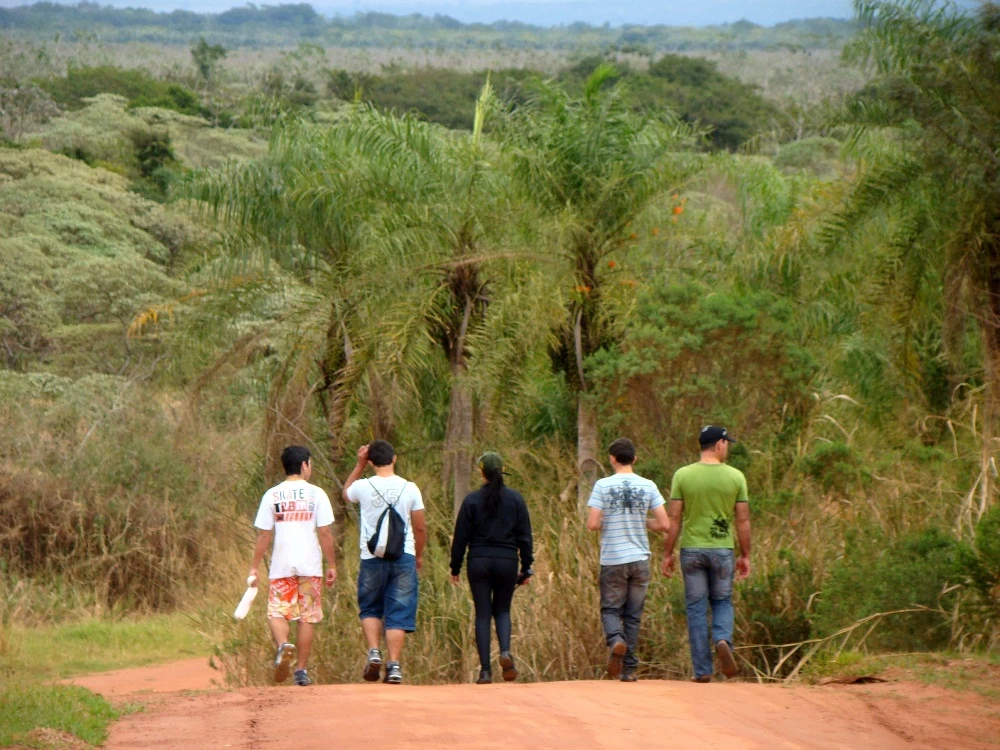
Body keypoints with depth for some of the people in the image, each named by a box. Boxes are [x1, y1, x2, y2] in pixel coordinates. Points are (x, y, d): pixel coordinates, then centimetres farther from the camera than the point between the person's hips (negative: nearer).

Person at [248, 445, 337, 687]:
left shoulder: (272, 495, 1)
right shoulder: (316, 494, -1)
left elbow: (263, 535, 1)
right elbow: (325, 533, -4)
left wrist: (254, 567, 8)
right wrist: (331, 565, 5)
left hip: (281, 567, 0)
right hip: (310, 566, 0)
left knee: (277, 613, 6)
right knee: (306, 618, 8)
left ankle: (283, 645, -24)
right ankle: (302, 670, 8)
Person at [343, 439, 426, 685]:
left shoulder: (363, 487, -5)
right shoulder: (409, 489, -3)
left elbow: (346, 492, 21)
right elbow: (420, 529, 3)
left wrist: (359, 465, 20)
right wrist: (418, 555, 18)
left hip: (372, 558, 0)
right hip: (404, 557, 0)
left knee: (370, 609, 18)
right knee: (398, 613, 3)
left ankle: (373, 652, -2)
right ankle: (394, 666, -4)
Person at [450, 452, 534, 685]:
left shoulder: (472, 500, -3)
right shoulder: (515, 499, 2)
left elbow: (460, 537, -1)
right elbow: (524, 536, 4)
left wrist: (455, 568, 7)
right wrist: (526, 567, 10)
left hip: (479, 562, -1)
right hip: (507, 561, 1)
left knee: (482, 614, 4)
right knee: (502, 610, 17)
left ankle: (485, 670, -1)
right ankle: (505, 652, -11)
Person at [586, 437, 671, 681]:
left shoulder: (603, 486, -6)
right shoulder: (648, 487, 0)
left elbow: (592, 524, -12)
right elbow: (664, 524, -2)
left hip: (612, 560, -2)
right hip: (640, 560, 2)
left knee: (610, 609, 9)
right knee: (633, 615, 9)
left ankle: (616, 640, -22)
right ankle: (629, 668, 8)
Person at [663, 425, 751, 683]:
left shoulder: (682, 476, -3)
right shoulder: (735, 477, -2)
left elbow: (674, 518, -4)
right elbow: (743, 520, -1)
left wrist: (668, 554, 3)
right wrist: (745, 555, 8)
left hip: (691, 549, 0)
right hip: (722, 549, 0)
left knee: (696, 608, 5)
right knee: (722, 602, 17)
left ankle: (702, 669, 4)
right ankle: (723, 640, -13)